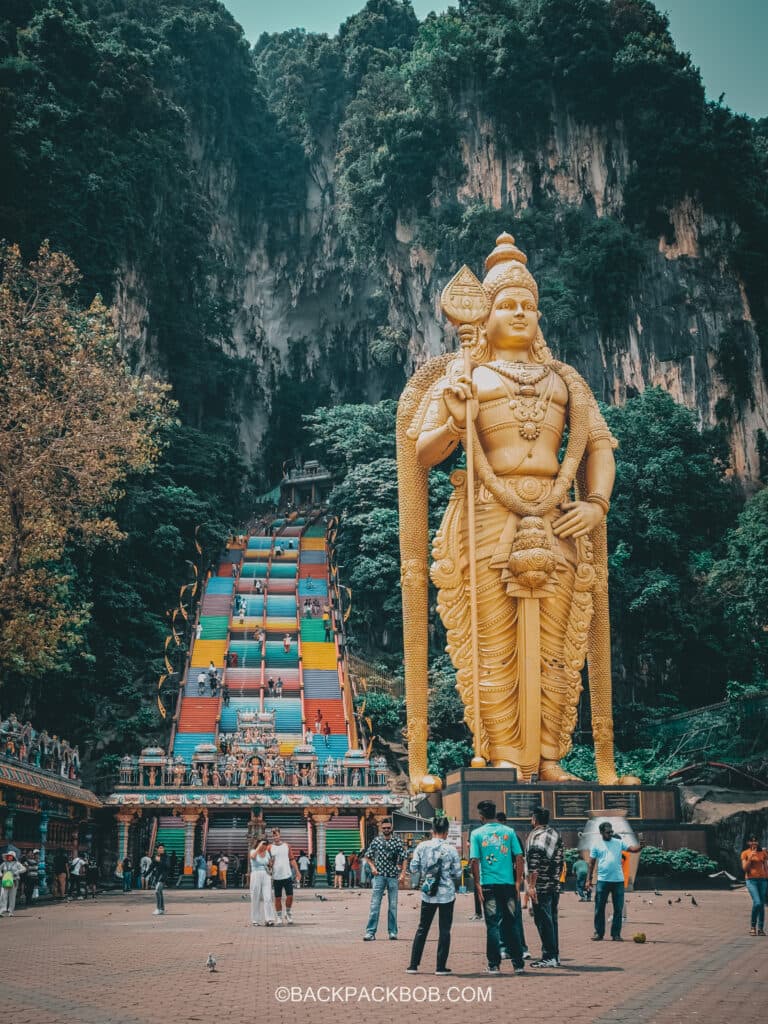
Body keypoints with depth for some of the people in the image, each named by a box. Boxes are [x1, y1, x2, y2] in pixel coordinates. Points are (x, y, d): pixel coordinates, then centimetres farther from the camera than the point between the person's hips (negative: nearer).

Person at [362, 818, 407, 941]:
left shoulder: (397, 841, 2)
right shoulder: (376, 841, 4)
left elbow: (403, 858, 1)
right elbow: (367, 857, 14)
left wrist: (403, 872, -10)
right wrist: (372, 867, -1)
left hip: (393, 876, 0)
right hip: (379, 876, 0)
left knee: (393, 905, 6)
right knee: (375, 905, -4)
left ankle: (392, 932, 15)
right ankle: (370, 932, -4)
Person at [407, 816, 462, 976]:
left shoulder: (422, 847, -4)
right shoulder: (450, 850, -9)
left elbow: (413, 868, -3)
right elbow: (457, 874, -5)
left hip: (428, 894, 2)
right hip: (447, 894, -2)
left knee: (422, 929, 13)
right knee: (444, 930, 6)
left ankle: (413, 965, 13)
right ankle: (441, 967, 7)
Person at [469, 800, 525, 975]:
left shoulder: (476, 834, -2)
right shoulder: (509, 831, 4)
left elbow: (474, 861, -7)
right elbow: (519, 858, 1)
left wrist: (477, 884, -2)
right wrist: (518, 882, 7)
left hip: (488, 884, -2)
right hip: (508, 883, 2)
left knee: (493, 924, 5)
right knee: (509, 924, 12)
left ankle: (494, 965, 5)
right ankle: (518, 964, 11)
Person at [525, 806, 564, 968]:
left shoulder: (536, 836, -12)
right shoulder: (556, 834, 13)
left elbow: (534, 863, -19)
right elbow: (561, 860, 17)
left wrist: (531, 885, -19)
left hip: (541, 886, -8)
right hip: (555, 886, 8)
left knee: (543, 920, -4)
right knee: (552, 919, 13)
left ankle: (548, 957, -3)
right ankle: (555, 956, 17)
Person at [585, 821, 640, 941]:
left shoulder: (619, 842, 6)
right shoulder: (596, 844, 3)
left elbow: (633, 849, -4)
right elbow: (591, 863, 5)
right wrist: (589, 879, 1)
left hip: (618, 880, 1)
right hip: (602, 880, -1)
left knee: (618, 909, 5)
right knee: (599, 908, 3)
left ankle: (616, 934, 13)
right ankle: (599, 933, 13)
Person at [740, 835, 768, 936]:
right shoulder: (745, 853, 2)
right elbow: (744, 868, -2)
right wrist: (750, 858, -14)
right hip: (751, 880, -3)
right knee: (757, 903, -18)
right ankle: (752, 926, -1)